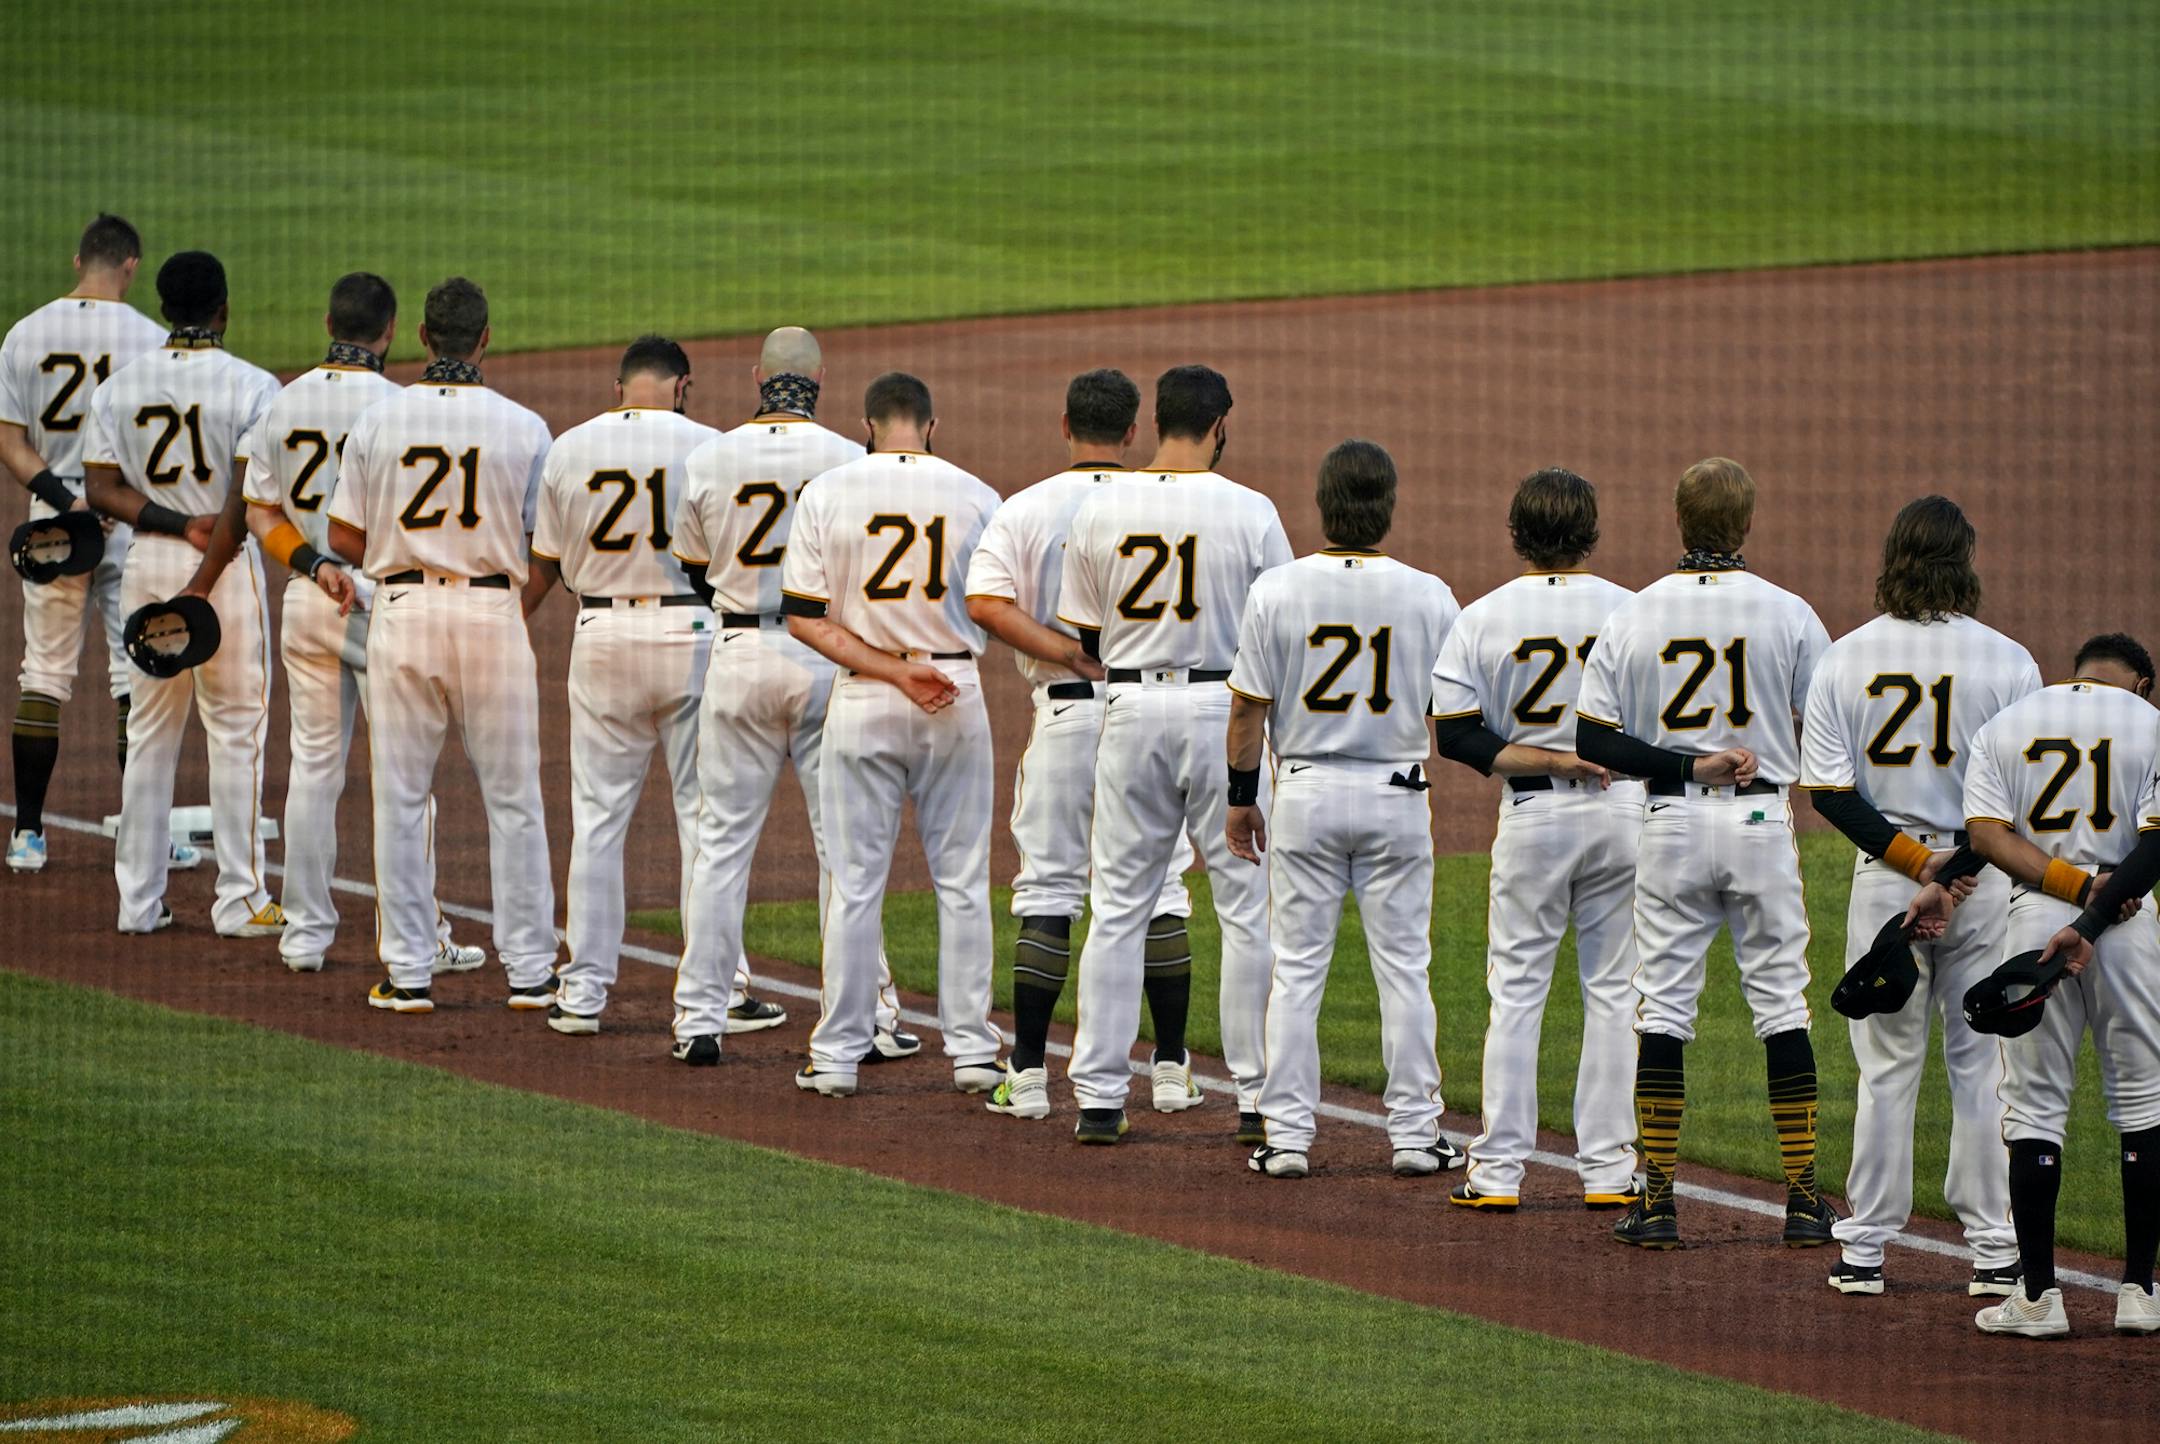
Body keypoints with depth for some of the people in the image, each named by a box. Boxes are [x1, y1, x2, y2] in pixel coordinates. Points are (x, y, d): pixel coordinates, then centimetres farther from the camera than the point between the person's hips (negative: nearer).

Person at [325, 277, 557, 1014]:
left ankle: (408, 973, 7)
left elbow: (344, 538, -1)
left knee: (400, 798, 7)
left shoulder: (377, 420, -3)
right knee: (512, 800, 8)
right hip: (494, 615, 0)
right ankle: (529, 972, 10)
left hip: (401, 612, 0)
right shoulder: (524, 428, -5)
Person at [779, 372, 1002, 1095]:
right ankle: (970, 1049, 11)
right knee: (962, 880, 9)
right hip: (958, 696, 1)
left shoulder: (827, 493, -5)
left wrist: (893, 672, -12)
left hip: (862, 699, -1)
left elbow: (804, 619, -9)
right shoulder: (977, 498, -3)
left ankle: (838, 1055, 7)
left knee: (855, 882, 5)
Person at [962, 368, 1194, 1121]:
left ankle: (1027, 1073, 2)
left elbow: (985, 602, -14)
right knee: (1160, 888, 9)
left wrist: (1071, 656, -15)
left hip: (1066, 713, -1)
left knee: (1047, 887, 5)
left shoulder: (1025, 510, -1)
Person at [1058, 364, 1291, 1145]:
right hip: (1224, 707, -2)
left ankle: (1099, 1096, 5)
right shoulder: (1250, 512, -8)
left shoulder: (1098, 511, 0)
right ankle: (1258, 1094, 5)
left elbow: (1081, 639, 5)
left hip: (1131, 710, 2)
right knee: (1249, 904, 5)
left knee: (1118, 904, 8)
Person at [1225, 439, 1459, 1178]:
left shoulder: (1277, 590, -8)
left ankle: (1287, 1136, 4)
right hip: (1399, 794, 0)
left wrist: (1241, 795, 5)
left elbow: (1249, 707, -4)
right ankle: (1415, 1135, 9)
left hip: (1305, 791, 0)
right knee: (1403, 965, 7)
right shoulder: (1429, 596, -6)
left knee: (1297, 966, 5)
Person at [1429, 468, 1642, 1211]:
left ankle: (1498, 1170, 3)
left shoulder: (1483, 619, -5)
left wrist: (1552, 762, -11)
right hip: (1623, 811, 1)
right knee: (1612, 989, 8)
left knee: (1516, 990, 5)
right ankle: (1608, 1168, 8)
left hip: (1532, 815, -1)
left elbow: (1457, 734, -10)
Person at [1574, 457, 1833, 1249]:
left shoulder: (1633, 616, -1)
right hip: (1762, 821, 0)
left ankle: (1657, 1199, 2)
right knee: (1782, 1004, 5)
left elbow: (1593, 739, -6)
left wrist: (1688, 766, -7)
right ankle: (1804, 1198, 5)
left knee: (1662, 1006, 5)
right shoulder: (1787, 613, -3)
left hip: (1670, 824, 0)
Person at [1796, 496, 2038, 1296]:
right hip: (1984, 884, -1)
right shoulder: (2008, 661, -4)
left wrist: (1909, 856, -8)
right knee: (1982, 1064, 6)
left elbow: (1827, 790, -5)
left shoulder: (1844, 659, -1)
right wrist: (1963, 858, -4)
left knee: (1886, 1067, 8)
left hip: (1883, 878, 1)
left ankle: (1864, 1250, 10)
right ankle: (1994, 1251, 7)